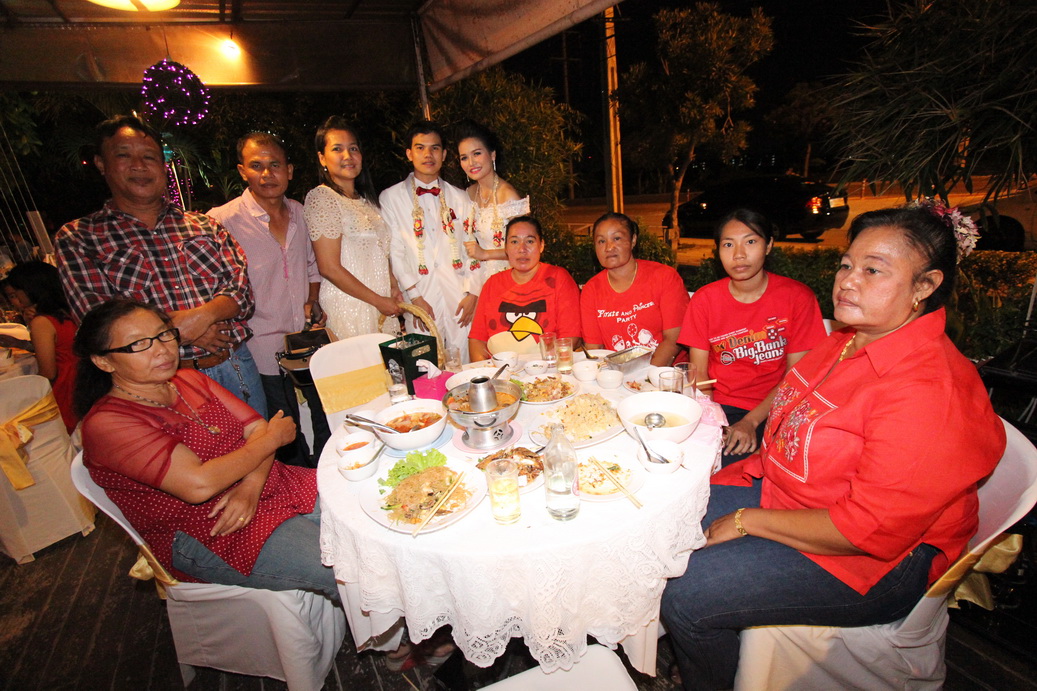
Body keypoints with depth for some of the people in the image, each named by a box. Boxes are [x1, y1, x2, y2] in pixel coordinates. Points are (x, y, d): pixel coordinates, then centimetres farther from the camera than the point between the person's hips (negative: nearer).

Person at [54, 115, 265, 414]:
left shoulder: (204, 225, 11)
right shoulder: (77, 237, 5)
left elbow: (242, 292, 1)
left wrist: (201, 316, -17)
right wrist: (181, 328, -14)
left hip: (237, 365, 3)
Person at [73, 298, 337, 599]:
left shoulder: (190, 379, 10)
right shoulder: (106, 424, -10)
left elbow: (258, 427, 4)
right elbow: (198, 484, -22)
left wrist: (251, 485, -15)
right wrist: (272, 438, -11)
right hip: (212, 536, -7)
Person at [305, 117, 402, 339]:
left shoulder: (366, 198, 15)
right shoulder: (321, 197, -9)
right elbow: (329, 268, -15)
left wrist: (393, 287, 2)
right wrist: (378, 300, -11)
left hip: (382, 304, 7)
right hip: (348, 307, -7)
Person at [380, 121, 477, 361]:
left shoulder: (459, 197, 15)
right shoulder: (390, 198, 8)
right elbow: (394, 252, 2)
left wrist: (472, 293, -2)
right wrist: (415, 297, -7)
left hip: (461, 296, 2)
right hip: (421, 298, -1)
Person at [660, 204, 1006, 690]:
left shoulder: (928, 392, -28)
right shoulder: (849, 340, 1)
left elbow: (868, 530, -27)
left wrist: (747, 521, -20)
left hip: (870, 564, -8)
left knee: (685, 595, -18)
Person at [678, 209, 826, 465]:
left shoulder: (797, 297, -3)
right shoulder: (704, 299, 2)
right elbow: (698, 374, -1)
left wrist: (751, 422, -16)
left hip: (768, 412, -2)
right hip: (716, 406, 2)